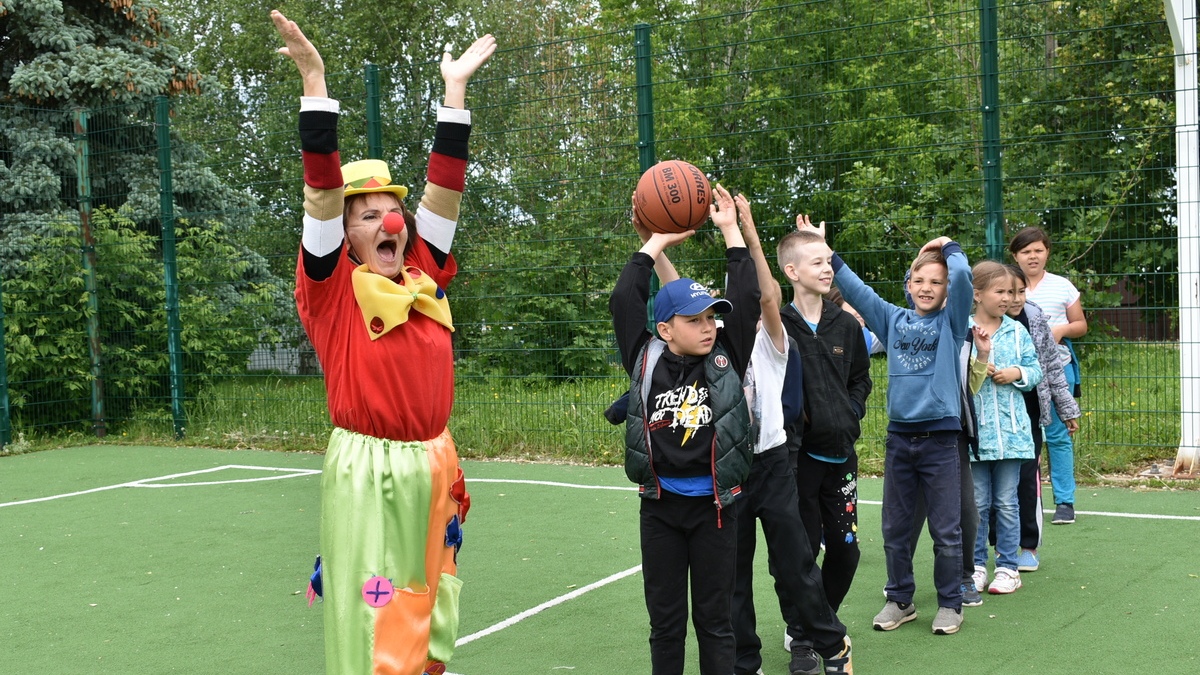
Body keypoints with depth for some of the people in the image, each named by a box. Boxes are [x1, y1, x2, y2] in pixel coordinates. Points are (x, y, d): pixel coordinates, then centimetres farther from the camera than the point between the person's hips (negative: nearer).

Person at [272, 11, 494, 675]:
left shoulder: (425, 277, 8)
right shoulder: (333, 285, -4)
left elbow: (445, 187, 7)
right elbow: (322, 189, -12)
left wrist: (455, 86, 7)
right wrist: (314, 80, -19)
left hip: (434, 464, 5)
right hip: (367, 470, -5)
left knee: (429, 605, 14)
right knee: (370, 611, -2)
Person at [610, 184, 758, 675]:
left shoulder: (726, 360, -1)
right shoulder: (646, 361, -1)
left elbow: (747, 300, -5)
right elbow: (623, 301, -4)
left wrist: (731, 232, -1)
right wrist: (657, 241, 2)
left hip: (715, 505, 0)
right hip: (660, 506, 0)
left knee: (715, 618, 8)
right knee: (665, 620, 11)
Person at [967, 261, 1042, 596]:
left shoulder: (1017, 332, 6)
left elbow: (1035, 370, 10)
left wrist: (1018, 374, -10)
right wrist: (979, 356, -18)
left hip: (1011, 430, 2)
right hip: (974, 430, -2)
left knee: (1007, 503, 7)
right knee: (977, 503, 6)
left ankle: (1008, 567, 15)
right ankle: (977, 565, 17)